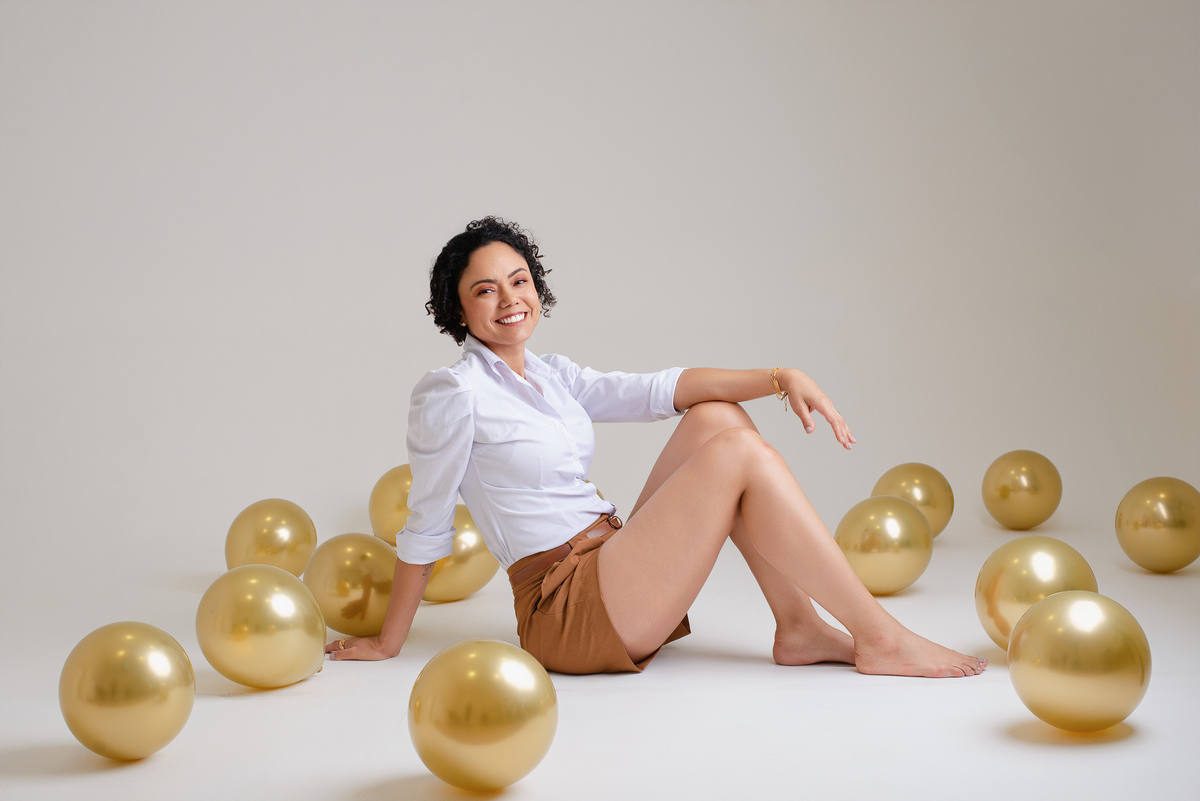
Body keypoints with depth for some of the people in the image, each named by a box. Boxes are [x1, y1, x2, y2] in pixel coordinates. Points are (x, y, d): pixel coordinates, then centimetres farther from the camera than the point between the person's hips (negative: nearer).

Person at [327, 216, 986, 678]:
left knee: (718, 416, -1)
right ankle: (879, 638, -14)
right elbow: (426, 529, -6)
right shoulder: (452, 393, -10)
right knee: (738, 455, -16)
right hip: (568, 608, -8)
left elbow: (655, 389, 3)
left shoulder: (551, 376, 14)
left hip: (613, 569, 9)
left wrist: (779, 378, -8)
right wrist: (387, 643, -1)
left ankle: (797, 628, -4)